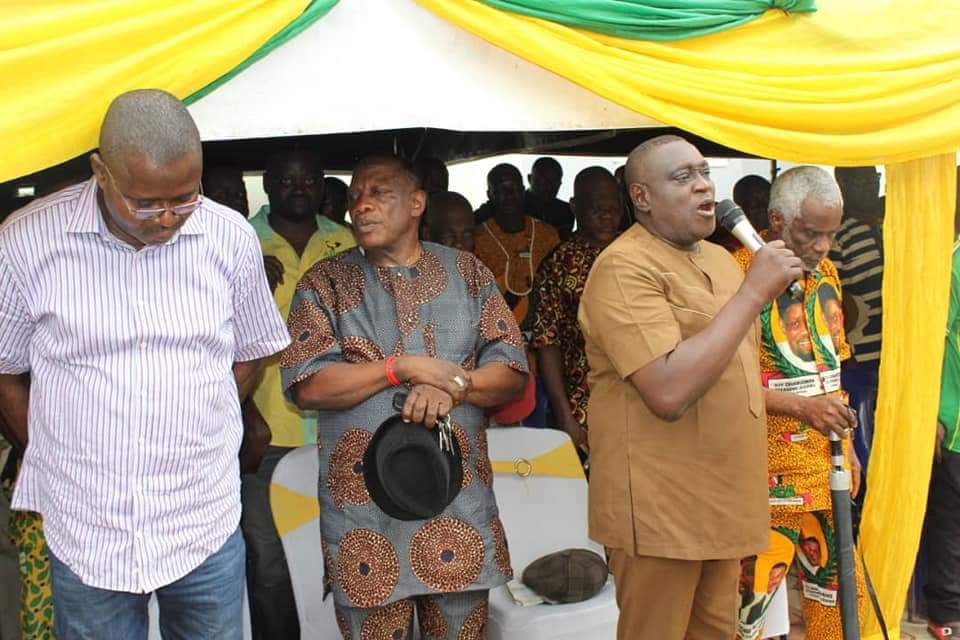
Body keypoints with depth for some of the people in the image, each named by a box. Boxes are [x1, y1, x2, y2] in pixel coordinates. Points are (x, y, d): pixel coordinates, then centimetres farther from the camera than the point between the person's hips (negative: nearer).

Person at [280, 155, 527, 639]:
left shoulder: (468, 272, 7)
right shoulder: (325, 282, 3)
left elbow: (511, 372, 3)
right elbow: (306, 386, -8)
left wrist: (455, 386, -16)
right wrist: (402, 368, -14)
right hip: (362, 504, -1)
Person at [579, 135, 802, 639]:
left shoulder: (719, 258, 12)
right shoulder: (625, 268, -17)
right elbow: (669, 392, -28)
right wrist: (753, 292, -23)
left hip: (722, 500, 8)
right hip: (659, 508, -8)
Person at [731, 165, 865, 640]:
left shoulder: (825, 273, 10)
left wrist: (846, 442, 15)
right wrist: (802, 407, -24)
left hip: (825, 463, 7)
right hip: (769, 470, -7)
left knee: (836, 578, 15)